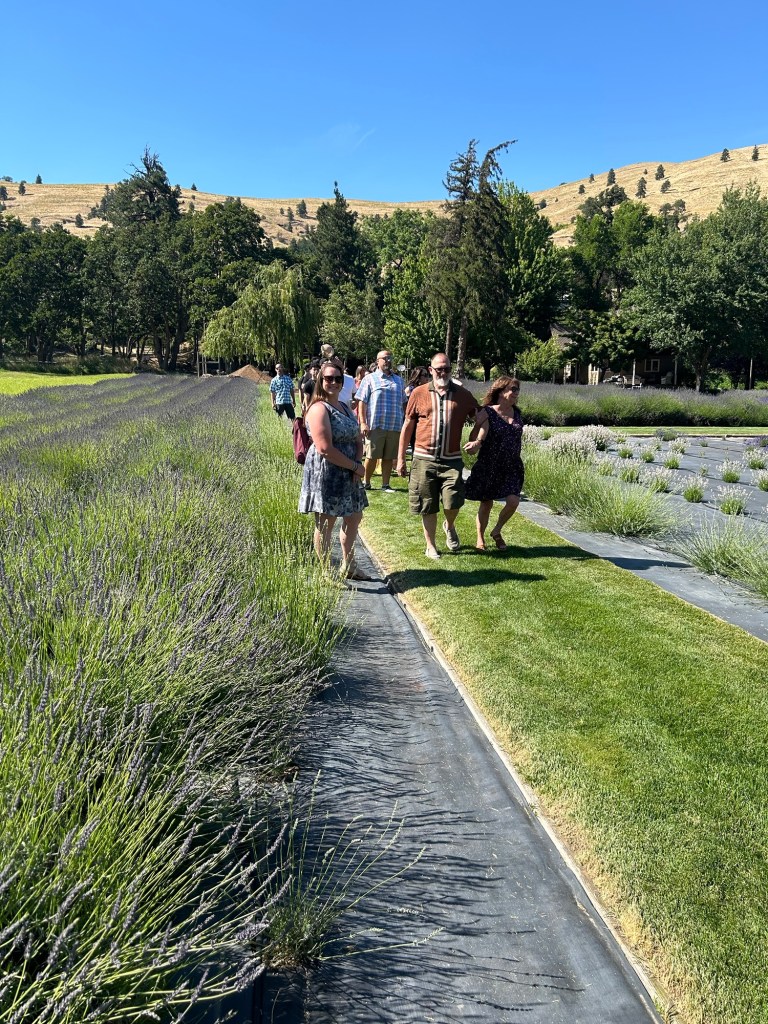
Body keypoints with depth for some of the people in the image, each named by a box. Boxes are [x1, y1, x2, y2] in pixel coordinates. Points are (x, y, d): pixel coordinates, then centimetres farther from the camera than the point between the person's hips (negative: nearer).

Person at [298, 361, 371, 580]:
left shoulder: (345, 408, 13)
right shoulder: (319, 409, -14)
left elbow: (358, 440, 12)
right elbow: (325, 449, -22)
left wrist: (358, 465, -8)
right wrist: (355, 466, -16)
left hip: (348, 474, 9)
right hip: (325, 474, -9)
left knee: (354, 518, 18)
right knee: (325, 525, 0)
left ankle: (348, 566, 33)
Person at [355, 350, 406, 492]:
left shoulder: (398, 380, 16)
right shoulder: (370, 379, 2)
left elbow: (404, 402, 21)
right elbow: (361, 402, -2)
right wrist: (363, 423, -10)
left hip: (395, 426, 4)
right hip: (375, 425, -4)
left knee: (389, 457, 7)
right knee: (372, 456, 1)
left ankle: (385, 484, 16)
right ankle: (366, 483, 16)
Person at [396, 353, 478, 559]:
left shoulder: (463, 395, 4)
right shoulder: (419, 393, 2)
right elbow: (408, 426, 6)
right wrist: (401, 458, 5)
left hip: (452, 459, 0)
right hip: (424, 459, 0)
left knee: (452, 503, -9)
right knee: (428, 507, 7)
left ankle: (449, 526, 26)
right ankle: (431, 546, 25)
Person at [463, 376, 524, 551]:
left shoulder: (516, 413, 6)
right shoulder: (487, 413, -11)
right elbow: (478, 436, -22)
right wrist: (476, 443, -42)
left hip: (511, 467, 4)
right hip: (488, 466, -4)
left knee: (513, 501, -10)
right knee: (486, 503, 7)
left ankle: (497, 531, 16)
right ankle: (480, 538, 29)